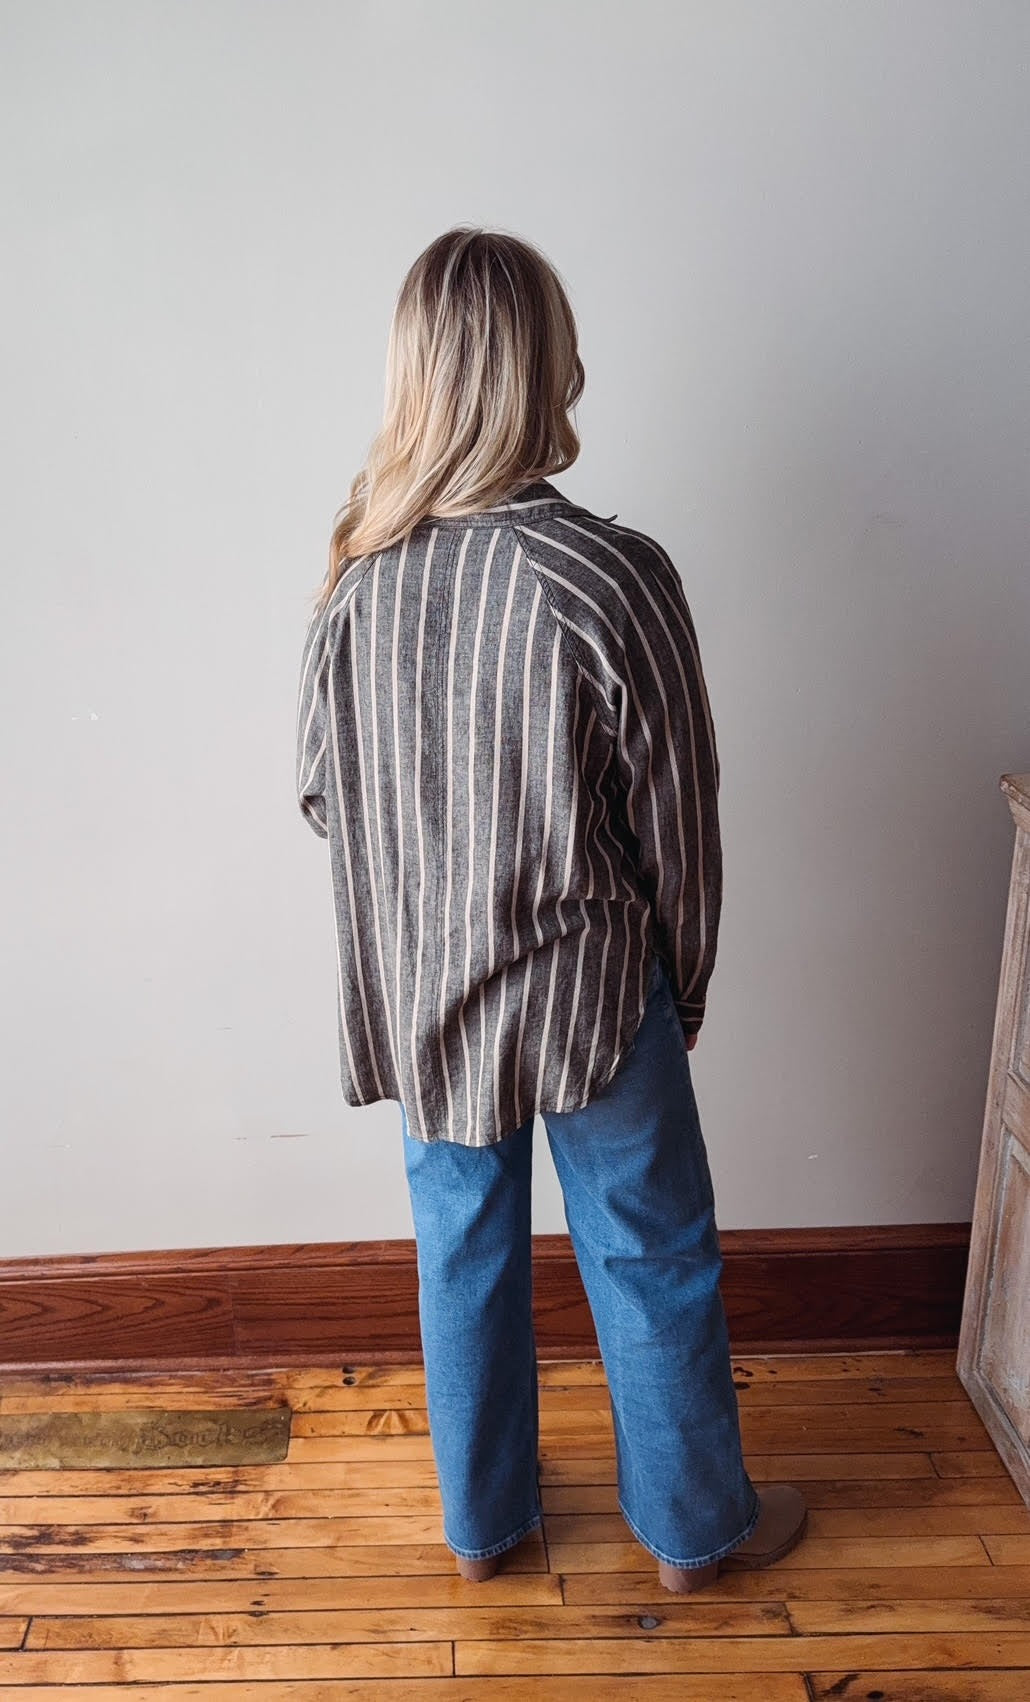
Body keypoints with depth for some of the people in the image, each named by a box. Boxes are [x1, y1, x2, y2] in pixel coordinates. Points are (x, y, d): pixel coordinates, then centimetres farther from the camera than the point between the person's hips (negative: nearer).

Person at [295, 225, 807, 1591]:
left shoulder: (359, 572, -8)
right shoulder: (611, 575, -22)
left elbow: (321, 790, 2)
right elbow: (678, 822, -13)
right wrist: (686, 983, 4)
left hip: (419, 992, 5)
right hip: (589, 992, -4)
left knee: (464, 1253, 22)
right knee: (652, 1263, 17)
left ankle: (483, 1518, 43)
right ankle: (696, 1526, 40)